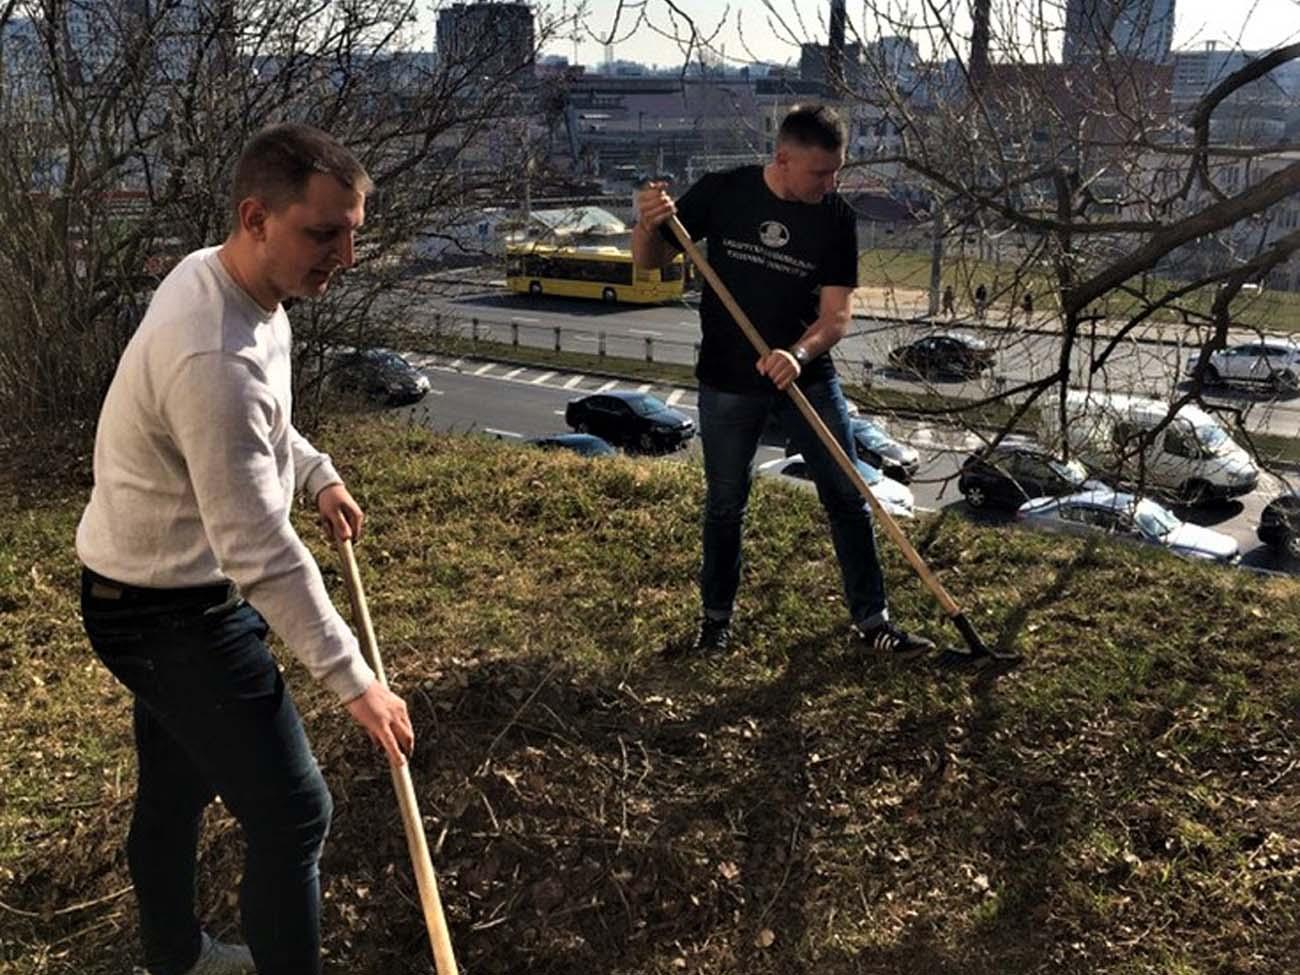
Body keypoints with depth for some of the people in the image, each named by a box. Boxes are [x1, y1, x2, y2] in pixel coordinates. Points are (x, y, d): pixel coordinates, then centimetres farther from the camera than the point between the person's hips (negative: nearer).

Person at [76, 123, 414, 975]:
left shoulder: (214, 276, -1)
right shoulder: (214, 356, -33)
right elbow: (260, 552, -31)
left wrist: (315, 472, 8)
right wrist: (353, 679, -25)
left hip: (157, 594, 10)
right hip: (173, 614, -10)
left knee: (176, 790, 25)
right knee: (292, 814, -3)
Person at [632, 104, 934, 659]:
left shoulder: (835, 218, -7)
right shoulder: (723, 193, -9)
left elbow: (836, 315, -10)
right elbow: (651, 261, -3)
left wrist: (798, 354, -31)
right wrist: (649, 225, -26)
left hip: (806, 379, 1)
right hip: (727, 384, -1)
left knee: (848, 498, 4)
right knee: (724, 505, 11)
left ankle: (871, 619, 18)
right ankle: (716, 617, 29)